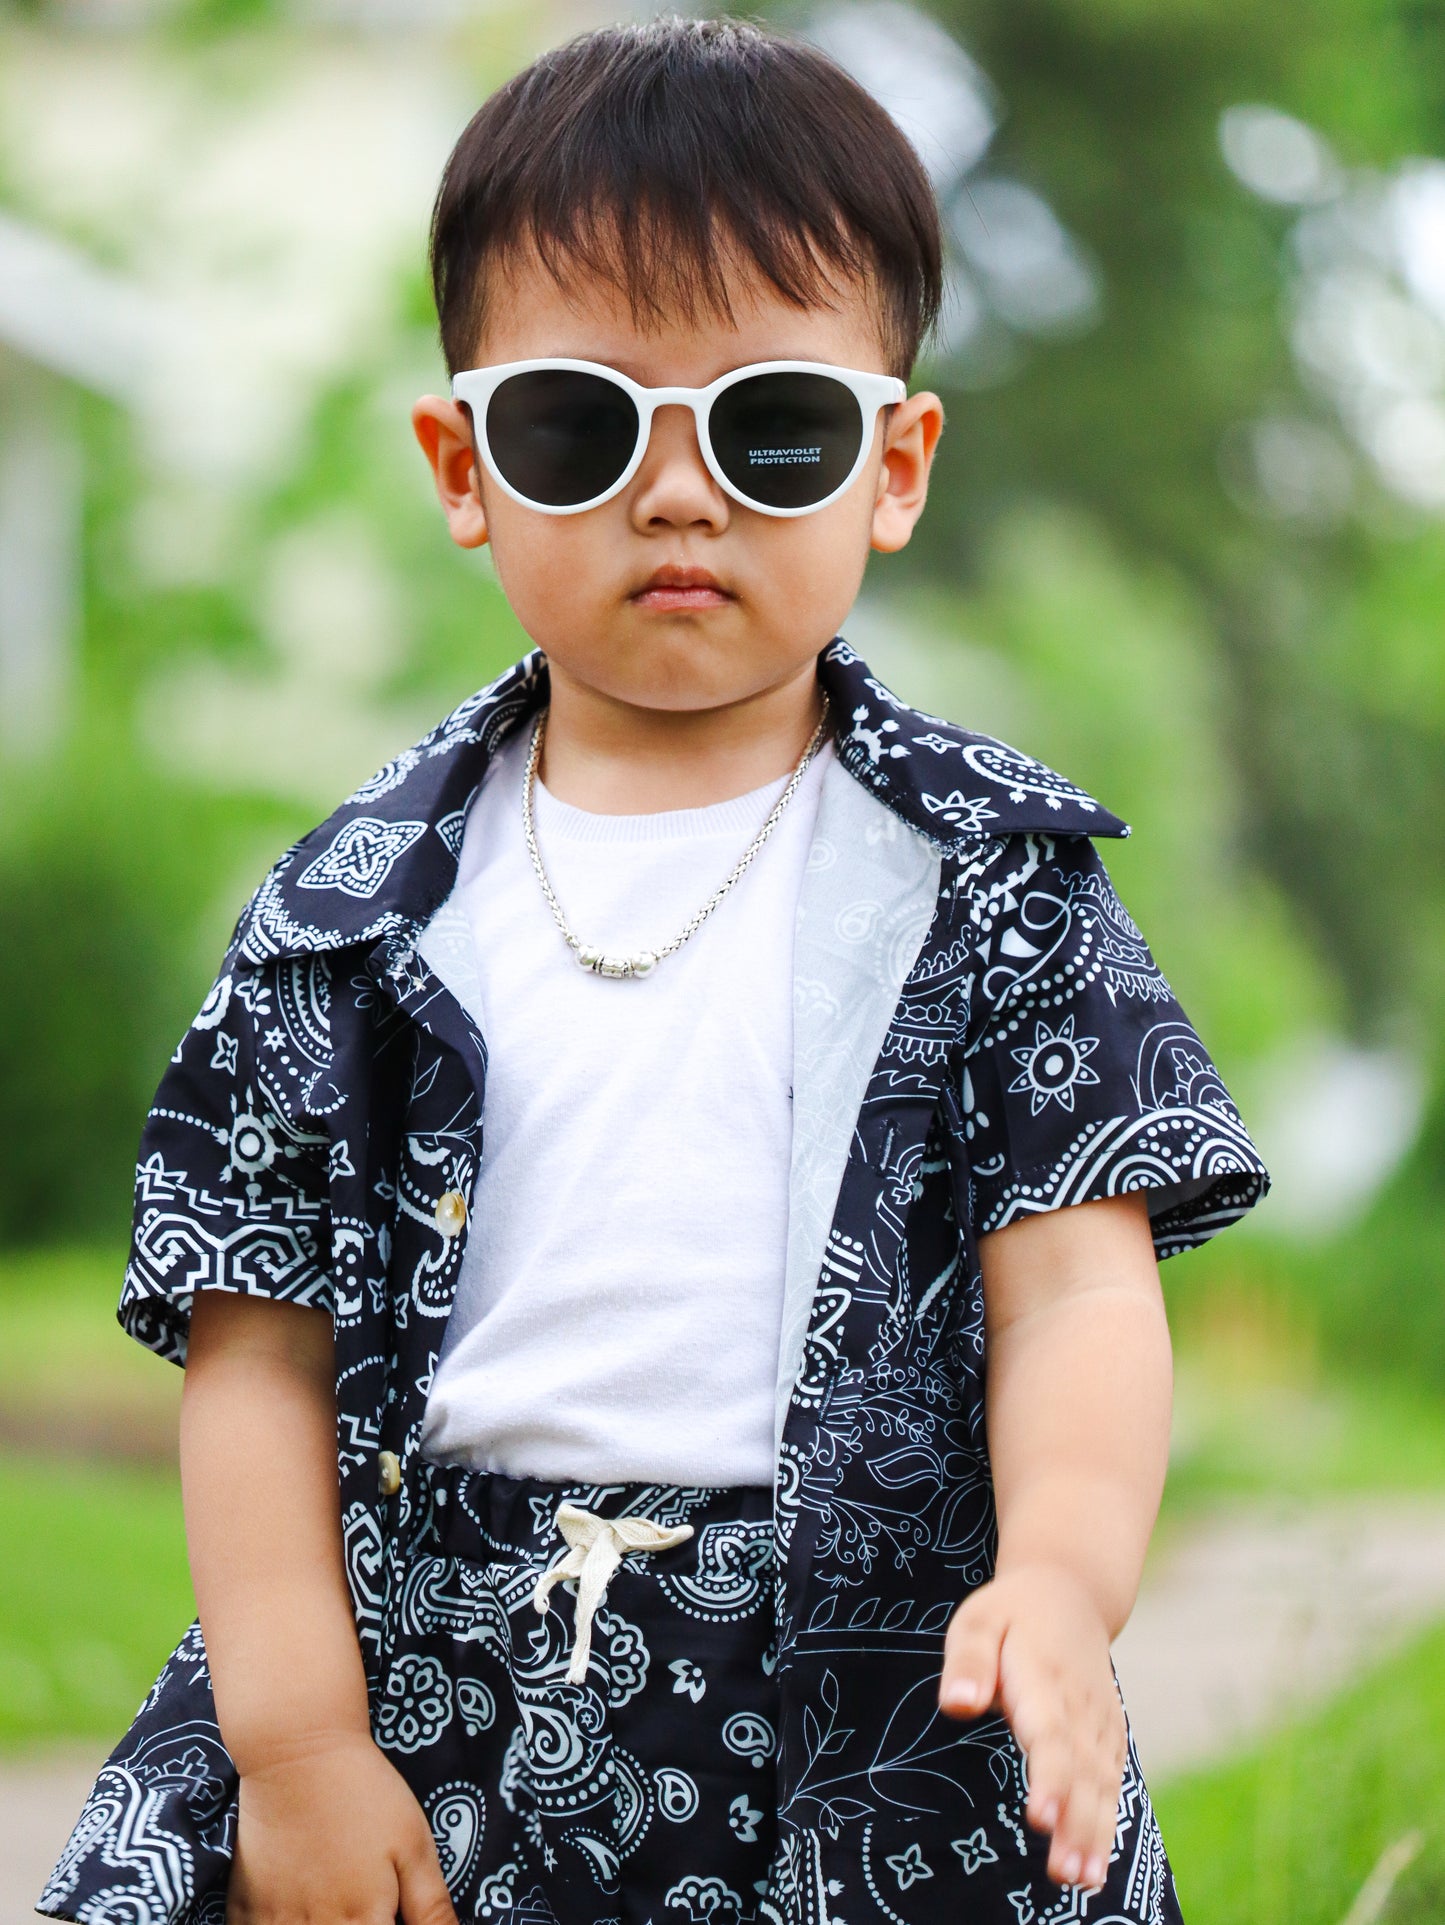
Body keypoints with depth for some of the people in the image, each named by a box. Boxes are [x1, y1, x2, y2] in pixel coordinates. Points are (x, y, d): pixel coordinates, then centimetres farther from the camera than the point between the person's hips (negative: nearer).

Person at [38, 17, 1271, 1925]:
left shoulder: (987, 885, 4)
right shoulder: (361, 908, 6)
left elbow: (1077, 1286, -3)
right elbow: (262, 1345, 3)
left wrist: (1059, 1579, -22)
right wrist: (295, 1739, -7)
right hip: (419, 1719, 1)